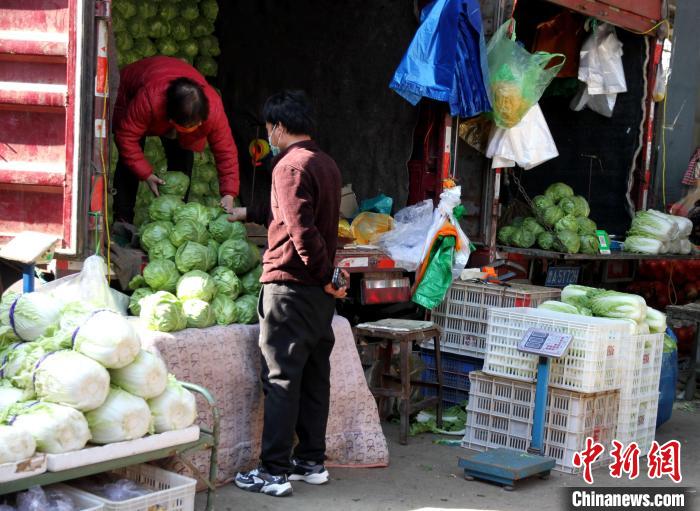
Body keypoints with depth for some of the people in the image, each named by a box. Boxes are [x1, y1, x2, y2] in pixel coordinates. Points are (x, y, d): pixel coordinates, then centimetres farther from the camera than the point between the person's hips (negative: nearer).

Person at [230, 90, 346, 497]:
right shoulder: (327, 164, 15)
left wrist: (325, 275, -17)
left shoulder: (290, 164, -13)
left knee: (282, 379, -5)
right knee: (315, 376, 12)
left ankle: (275, 472, -1)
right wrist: (248, 214, 40)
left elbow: (301, 229, -23)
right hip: (321, 290, 9)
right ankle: (312, 462, 19)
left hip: (290, 284, -8)